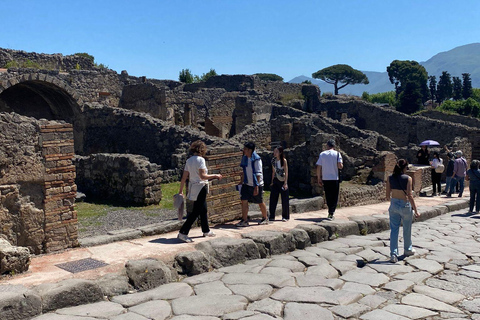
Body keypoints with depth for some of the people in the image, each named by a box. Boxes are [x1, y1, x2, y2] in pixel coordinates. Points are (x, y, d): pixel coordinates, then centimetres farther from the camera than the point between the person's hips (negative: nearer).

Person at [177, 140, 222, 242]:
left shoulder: (189, 160, 7)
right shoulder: (200, 159, -15)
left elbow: (184, 177, 7)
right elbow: (202, 176, -22)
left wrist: (181, 190, 12)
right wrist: (215, 176, -11)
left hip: (192, 187, 9)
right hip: (200, 188, -9)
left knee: (203, 209, 20)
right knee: (196, 212, -3)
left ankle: (206, 231, 33)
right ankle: (183, 233, -4)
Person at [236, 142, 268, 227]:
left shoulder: (256, 159, -17)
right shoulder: (245, 158, 4)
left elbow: (258, 174, -18)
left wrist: (256, 187, -21)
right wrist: (241, 181, 15)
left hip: (256, 185, -6)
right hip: (247, 184, 6)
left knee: (260, 203, 9)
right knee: (244, 201, -5)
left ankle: (265, 218, 28)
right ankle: (244, 220, 0)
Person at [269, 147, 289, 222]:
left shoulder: (284, 160, -10)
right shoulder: (273, 160, 4)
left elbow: (286, 172, -11)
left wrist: (285, 183, -17)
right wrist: (272, 182, 12)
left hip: (282, 181, -5)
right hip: (275, 181, 5)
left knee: (284, 199, 1)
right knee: (273, 198, 2)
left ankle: (285, 217, 11)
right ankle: (272, 216, 10)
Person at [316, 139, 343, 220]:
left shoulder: (322, 154, 2)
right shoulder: (337, 154, -3)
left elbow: (318, 167, 0)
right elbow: (340, 166, -12)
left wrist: (319, 178, 7)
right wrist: (341, 164, 11)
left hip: (325, 178, 2)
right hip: (335, 178, -2)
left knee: (328, 196, 14)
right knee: (334, 197, 5)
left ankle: (330, 212, 22)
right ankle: (331, 213, -5)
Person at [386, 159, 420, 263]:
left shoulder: (390, 178, -2)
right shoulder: (407, 178, -14)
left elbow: (388, 195, 2)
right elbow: (409, 196, -16)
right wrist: (415, 210, -10)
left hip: (394, 205, 3)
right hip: (405, 205, -3)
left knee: (394, 230, 6)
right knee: (407, 230, 18)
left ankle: (393, 254, -1)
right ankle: (408, 249, 38)